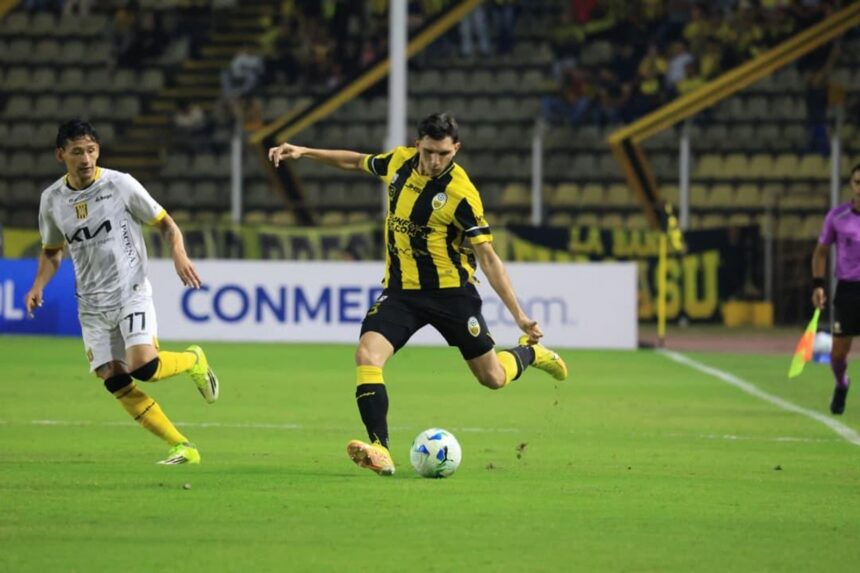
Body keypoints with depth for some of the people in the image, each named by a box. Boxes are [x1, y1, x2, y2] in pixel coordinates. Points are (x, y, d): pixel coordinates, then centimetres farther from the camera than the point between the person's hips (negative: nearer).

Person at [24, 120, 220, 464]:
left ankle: (193, 361, 10)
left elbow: (165, 223, 1)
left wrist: (179, 254, -18)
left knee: (143, 367, -24)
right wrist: (39, 285, 1)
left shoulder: (121, 185, -8)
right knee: (115, 383, -6)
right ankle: (183, 448, 2)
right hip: (92, 305, 4)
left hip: (131, 293, -4)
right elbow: (52, 251, 19)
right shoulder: (52, 199, 3)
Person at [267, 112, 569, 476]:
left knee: (493, 378, 6)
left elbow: (487, 258, -15)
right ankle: (380, 451, -24)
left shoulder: (460, 193, -19)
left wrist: (518, 315, -18)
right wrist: (304, 152, 12)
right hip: (400, 290, 4)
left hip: (450, 292, -4)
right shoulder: (399, 162, -4)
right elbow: (356, 162, 18)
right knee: (367, 356, -22)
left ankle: (529, 352, 41)